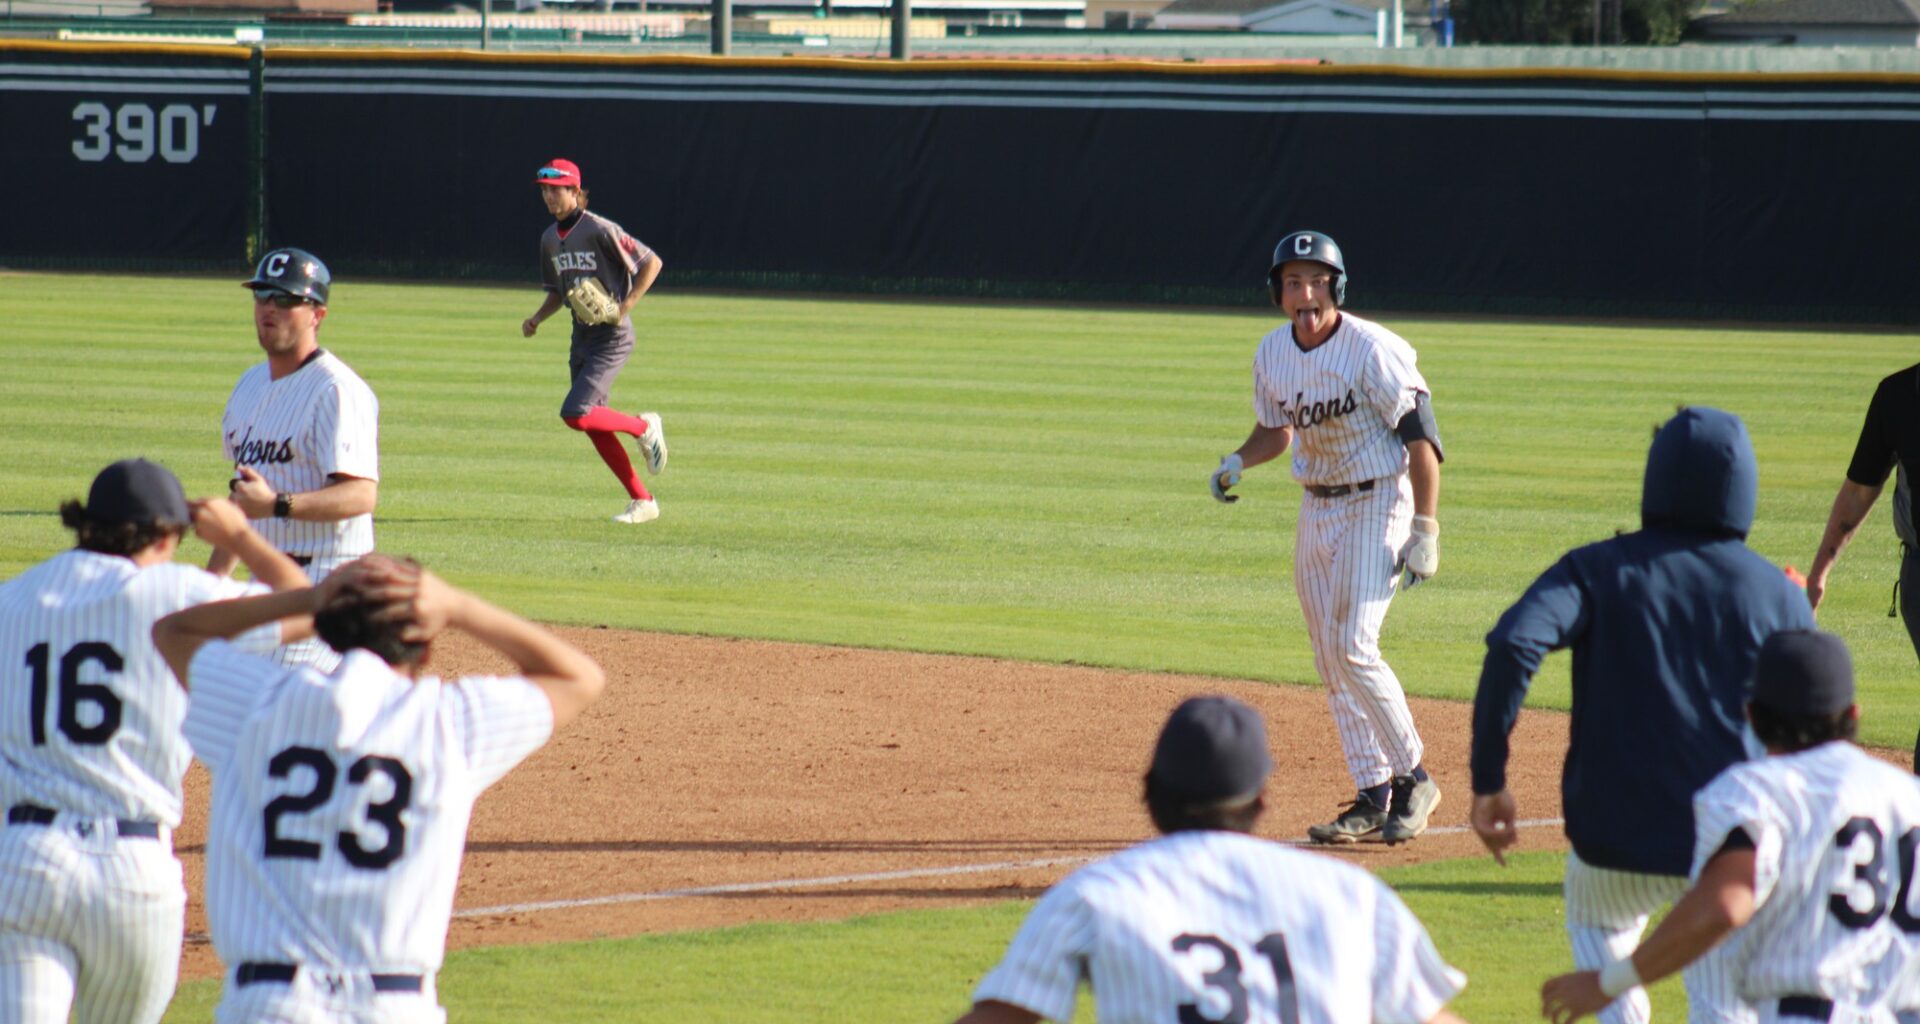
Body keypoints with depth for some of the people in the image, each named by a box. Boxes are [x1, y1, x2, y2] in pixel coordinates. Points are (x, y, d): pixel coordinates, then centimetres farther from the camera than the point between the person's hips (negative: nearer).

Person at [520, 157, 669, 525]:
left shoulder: (599, 231, -15)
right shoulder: (550, 239, 9)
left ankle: (643, 428, 6)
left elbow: (651, 262, -13)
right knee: (594, 427, 7)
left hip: (612, 337, -8)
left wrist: (625, 307, -19)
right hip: (582, 339, 8)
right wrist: (536, 319, 3)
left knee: (575, 414, -20)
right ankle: (642, 502, 16)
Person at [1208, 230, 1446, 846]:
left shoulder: (1373, 350, -18)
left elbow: (1421, 436, -16)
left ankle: (1412, 777, -4)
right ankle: (1374, 798, 13)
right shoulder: (1273, 354, 3)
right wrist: (1238, 462, -2)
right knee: (1330, 658, 6)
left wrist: (1424, 530, -21)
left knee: (1351, 646, -17)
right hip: (1317, 510, 7)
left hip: (1378, 502, -7)